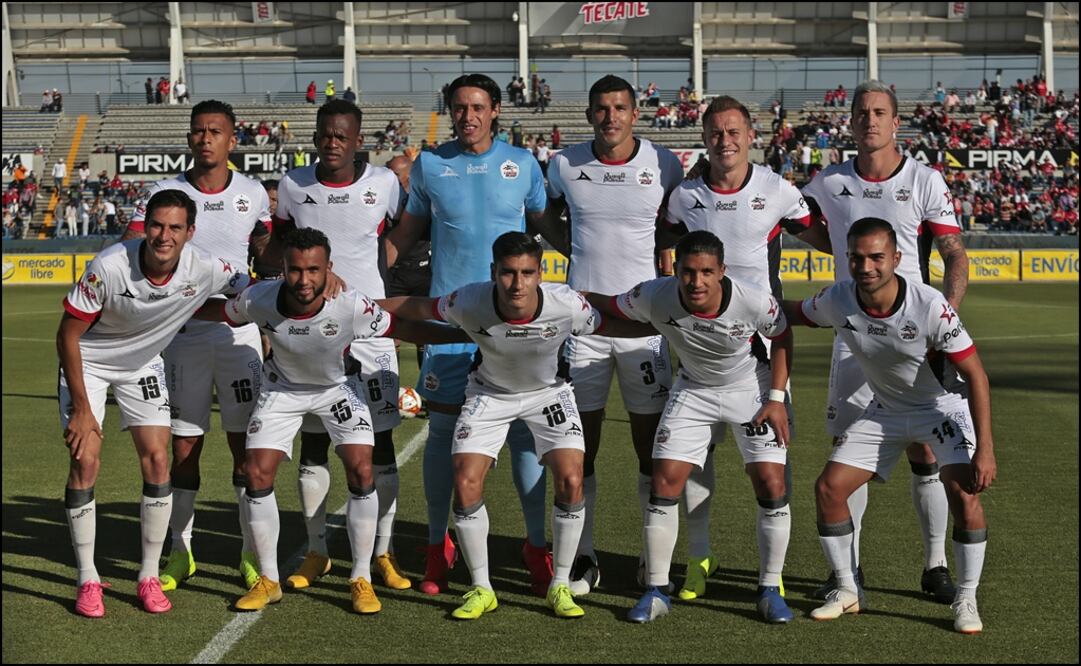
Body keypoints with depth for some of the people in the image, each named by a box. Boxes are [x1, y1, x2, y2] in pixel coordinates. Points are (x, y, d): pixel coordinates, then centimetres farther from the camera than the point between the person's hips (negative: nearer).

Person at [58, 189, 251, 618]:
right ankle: (88, 581, 0)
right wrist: (82, 407, -19)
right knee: (85, 462, -12)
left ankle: (149, 577, 7)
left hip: (144, 365, 3)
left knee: (157, 461, -7)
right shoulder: (109, 267, -31)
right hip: (88, 361, -3)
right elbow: (68, 334, -20)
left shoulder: (206, 271, -23)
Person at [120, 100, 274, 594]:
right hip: (183, 335, 0)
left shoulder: (253, 194, 4)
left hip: (239, 332, 1)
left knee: (247, 444, 1)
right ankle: (181, 553, 17)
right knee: (184, 446, 5)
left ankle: (251, 554, 10)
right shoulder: (164, 193, -1)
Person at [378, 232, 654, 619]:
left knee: (571, 482, -16)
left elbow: (608, 326, -11)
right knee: (465, 484, -12)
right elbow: (417, 307, -11)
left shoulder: (566, 304, -32)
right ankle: (481, 589, 7)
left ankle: (560, 587, 3)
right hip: (489, 393, 1)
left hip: (548, 392, 0)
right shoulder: (470, 303, -31)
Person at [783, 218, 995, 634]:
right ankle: (848, 592, 12)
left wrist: (984, 449, -29)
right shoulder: (836, 301, -19)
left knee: (964, 493, -25)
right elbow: (791, 313, 6)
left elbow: (975, 374, -24)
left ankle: (966, 600, -6)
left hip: (942, 407, -4)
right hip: (885, 410, 4)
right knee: (828, 488, -5)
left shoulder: (930, 306, -30)